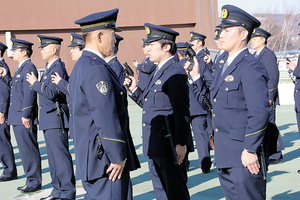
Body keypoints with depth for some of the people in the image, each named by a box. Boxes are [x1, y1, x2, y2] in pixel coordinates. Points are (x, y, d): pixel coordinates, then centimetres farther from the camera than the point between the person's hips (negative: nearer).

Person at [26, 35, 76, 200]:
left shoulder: (58, 68, -15)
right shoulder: (50, 68, 17)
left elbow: (51, 93, -22)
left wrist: (35, 83, -12)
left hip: (56, 119, -10)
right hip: (48, 120, 10)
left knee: (61, 155, -7)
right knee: (53, 156, 14)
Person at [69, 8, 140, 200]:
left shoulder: (82, 65, 15)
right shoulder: (96, 70, -19)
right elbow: (107, 118, -21)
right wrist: (118, 157, -17)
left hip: (91, 155, 11)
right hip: (105, 159, -11)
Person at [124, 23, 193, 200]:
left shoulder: (175, 73, -15)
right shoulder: (158, 71, 16)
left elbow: (182, 112, -20)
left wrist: (181, 143, -23)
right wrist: (135, 90, 8)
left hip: (171, 146, -10)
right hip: (155, 146, 10)